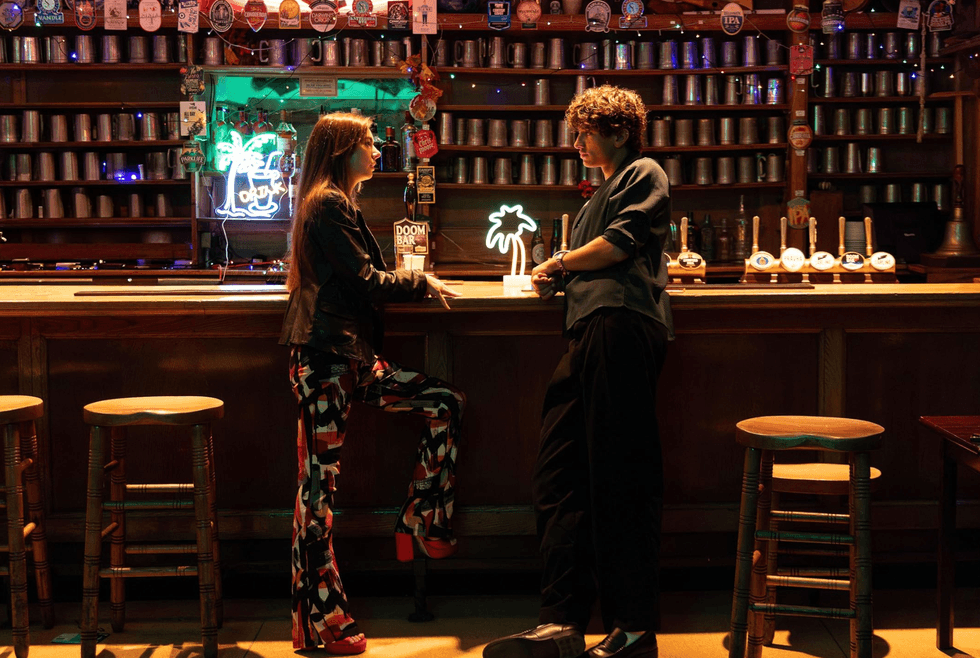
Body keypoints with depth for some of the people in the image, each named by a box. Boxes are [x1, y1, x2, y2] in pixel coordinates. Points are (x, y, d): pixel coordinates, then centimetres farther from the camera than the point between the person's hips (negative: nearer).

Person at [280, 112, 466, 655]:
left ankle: (421, 526, 9)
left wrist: (413, 283, 11)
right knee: (319, 484, -7)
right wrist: (422, 282, 1)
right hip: (325, 360, -10)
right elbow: (366, 281, -13)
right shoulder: (329, 205, -9)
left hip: (354, 357, 10)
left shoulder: (340, 204, 22)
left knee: (446, 404, 5)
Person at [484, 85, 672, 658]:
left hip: (622, 324, -10)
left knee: (621, 477, -10)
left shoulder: (644, 175, 7)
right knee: (560, 476, 2)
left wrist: (562, 262, 7)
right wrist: (558, 280, 9)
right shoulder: (605, 191, 34)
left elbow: (620, 243, -8)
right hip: (595, 332, 10)